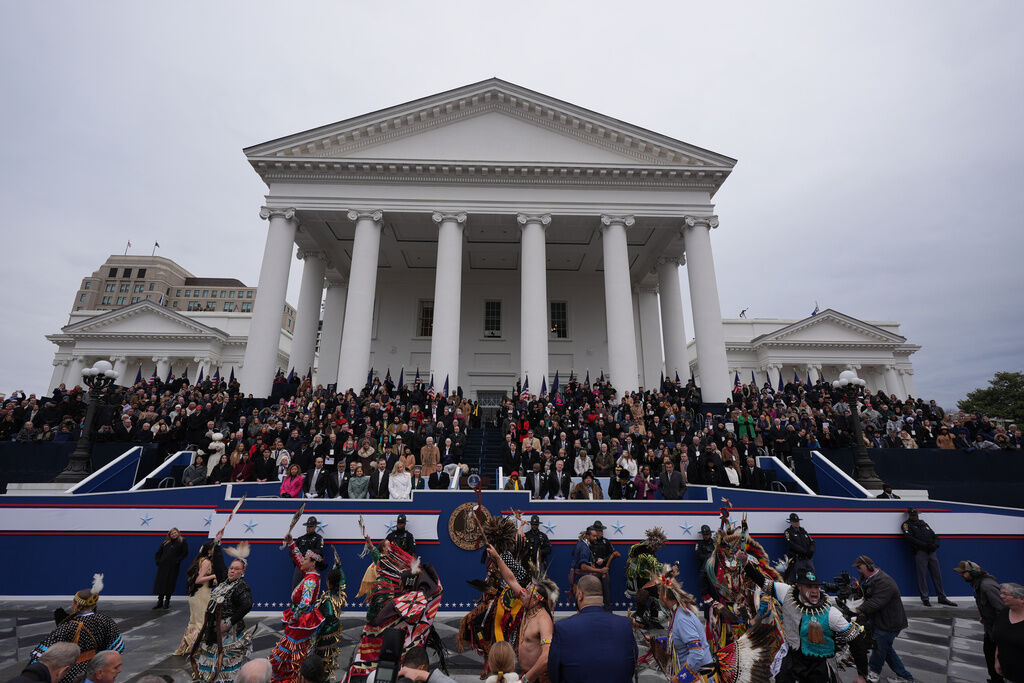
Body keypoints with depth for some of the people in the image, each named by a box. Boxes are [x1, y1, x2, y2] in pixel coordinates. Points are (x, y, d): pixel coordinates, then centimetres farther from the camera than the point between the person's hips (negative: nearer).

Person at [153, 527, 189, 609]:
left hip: (173, 567, -4)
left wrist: (177, 560, -12)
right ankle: (160, 602, 15)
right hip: (163, 565, 4)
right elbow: (158, 552, 19)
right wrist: (158, 561, 3)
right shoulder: (166, 543, 16)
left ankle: (167, 602, 11)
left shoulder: (183, 542, 5)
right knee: (160, 583, 3)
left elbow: (185, 553, -3)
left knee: (170, 583, -1)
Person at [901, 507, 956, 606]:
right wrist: (924, 545, -16)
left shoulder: (924, 523, 22)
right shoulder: (907, 524, 3)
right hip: (920, 553, -5)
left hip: (932, 552, 6)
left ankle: (942, 598, 16)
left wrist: (935, 544, -3)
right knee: (922, 575, -4)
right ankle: (925, 598, 0)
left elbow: (935, 536, 18)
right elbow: (908, 538, -10)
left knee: (937, 574, 8)